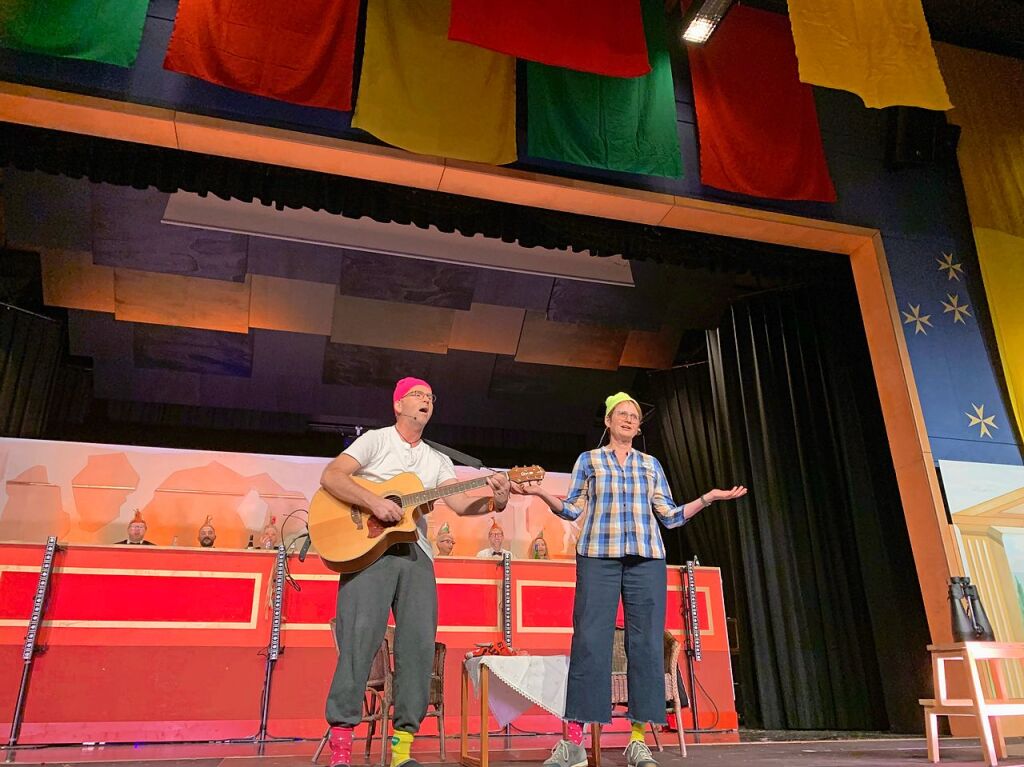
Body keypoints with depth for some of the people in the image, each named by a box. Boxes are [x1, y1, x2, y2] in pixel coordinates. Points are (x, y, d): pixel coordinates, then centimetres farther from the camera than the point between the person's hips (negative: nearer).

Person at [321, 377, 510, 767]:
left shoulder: (437, 460, 19)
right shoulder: (376, 440, 6)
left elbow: (461, 504, 7)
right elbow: (330, 476, -7)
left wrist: (494, 502, -13)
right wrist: (373, 501, -20)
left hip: (415, 552, 5)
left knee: (420, 643, -3)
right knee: (360, 637, -13)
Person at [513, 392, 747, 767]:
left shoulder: (651, 464, 18)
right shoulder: (588, 460, 12)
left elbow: (669, 515, 16)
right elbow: (572, 509, 9)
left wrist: (709, 497, 9)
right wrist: (540, 492, -6)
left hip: (646, 560, 3)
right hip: (598, 557, -2)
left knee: (646, 643, -2)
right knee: (590, 641, -7)